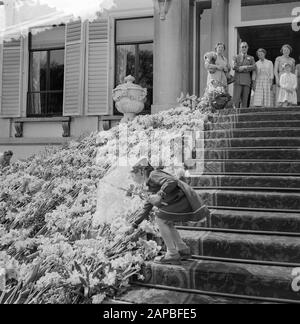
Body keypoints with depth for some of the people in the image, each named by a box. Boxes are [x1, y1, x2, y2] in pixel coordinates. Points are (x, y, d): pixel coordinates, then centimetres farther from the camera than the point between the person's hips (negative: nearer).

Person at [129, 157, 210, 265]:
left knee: (161, 219, -6)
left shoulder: (154, 175, -5)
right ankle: (183, 250, 19)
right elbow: (147, 207, 32)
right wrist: (137, 221, 33)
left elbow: (171, 181, -23)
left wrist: (160, 194, -34)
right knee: (164, 221, 17)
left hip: (185, 200, -10)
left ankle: (172, 255, -5)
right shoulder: (152, 188, 25)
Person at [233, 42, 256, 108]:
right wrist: (246, 68, -6)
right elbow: (234, 67, -3)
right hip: (238, 80, -1)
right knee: (236, 99, -10)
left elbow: (254, 67, 1)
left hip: (247, 81, 2)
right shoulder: (236, 57, 16)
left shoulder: (251, 58, 19)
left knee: (245, 100, -2)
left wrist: (242, 67, -8)